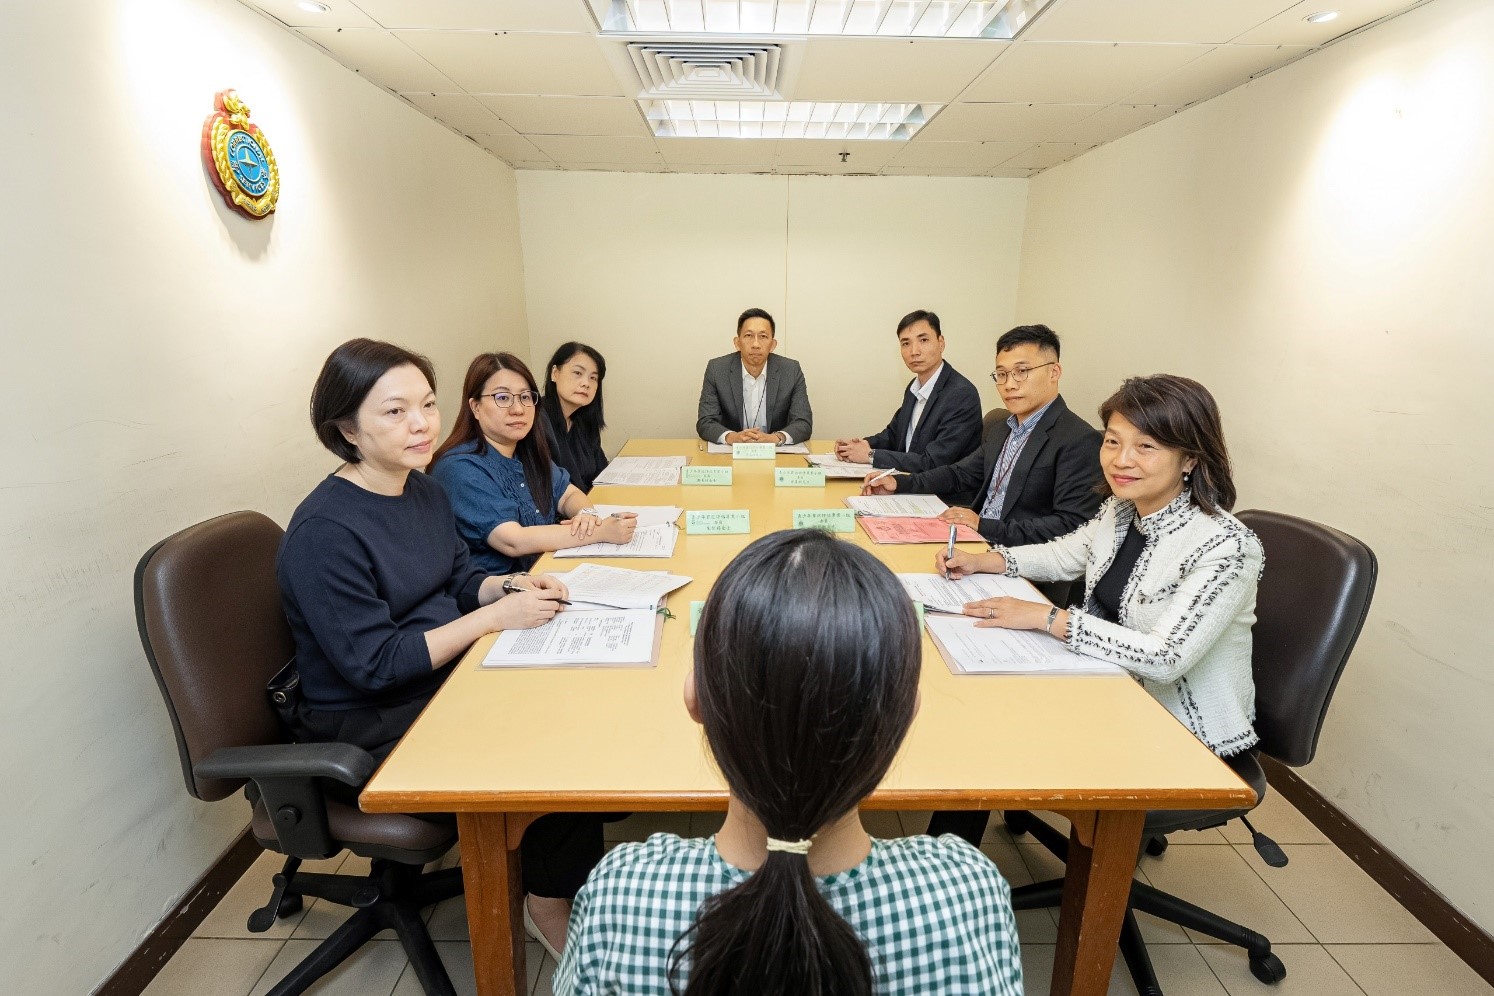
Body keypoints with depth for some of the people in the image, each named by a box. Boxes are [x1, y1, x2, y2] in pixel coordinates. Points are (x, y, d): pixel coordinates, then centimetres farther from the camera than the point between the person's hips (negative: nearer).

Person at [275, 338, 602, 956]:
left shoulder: (423, 491, 1)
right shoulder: (323, 532, -24)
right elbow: (374, 664, -24)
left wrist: (506, 585, -8)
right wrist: (496, 616, -25)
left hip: (445, 677, 8)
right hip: (364, 729, -7)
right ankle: (551, 904, 9)